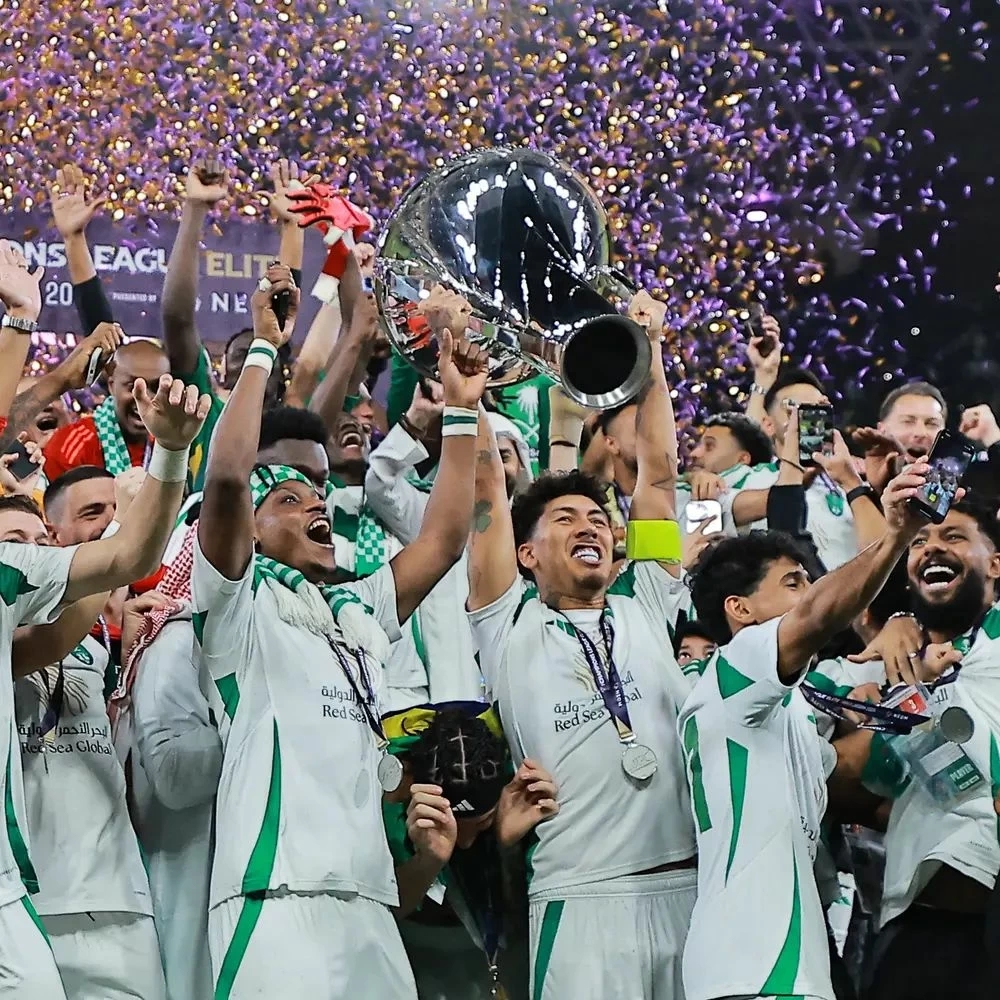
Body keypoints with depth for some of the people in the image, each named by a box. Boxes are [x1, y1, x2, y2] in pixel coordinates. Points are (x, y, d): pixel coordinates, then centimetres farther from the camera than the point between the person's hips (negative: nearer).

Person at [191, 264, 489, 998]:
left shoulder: (361, 612, 24)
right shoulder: (241, 606, 5)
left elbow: (445, 537, 21)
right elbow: (227, 477, -10)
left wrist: (462, 410, 20)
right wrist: (265, 348, -6)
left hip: (371, 906, 7)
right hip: (277, 899, -7)